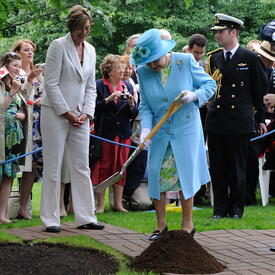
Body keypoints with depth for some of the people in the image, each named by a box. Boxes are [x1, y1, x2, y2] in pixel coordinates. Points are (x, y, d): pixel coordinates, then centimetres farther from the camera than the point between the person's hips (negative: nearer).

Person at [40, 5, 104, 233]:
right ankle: (51, 220, 3)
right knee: (53, 167, -2)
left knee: (82, 167, 6)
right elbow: (51, 84, -11)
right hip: (55, 113, -6)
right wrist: (66, 113, -12)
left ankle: (85, 218, 10)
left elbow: (91, 86, 14)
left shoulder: (90, 50, 11)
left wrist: (86, 113, 0)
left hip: (80, 117, 6)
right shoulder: (58, 46, -7)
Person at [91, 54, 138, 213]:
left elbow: (134, 114, 11)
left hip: (123, 134, 5)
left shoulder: (127, 86, 12)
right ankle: (100, 204, 3)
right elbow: (93, 107, -12)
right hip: (104, 133, -4)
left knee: (121, 167, 6)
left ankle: (118, 203, 14)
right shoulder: (98, 85, -2)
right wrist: (109, 99, -19)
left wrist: (131, 103, -8)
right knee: (103, 167, -3)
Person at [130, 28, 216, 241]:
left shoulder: (186, 61, -9)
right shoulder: (143, 71, -2)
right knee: (157, 175, 1)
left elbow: (210, 84, -2)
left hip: (186, 129, -3)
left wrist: (194, 95, -21)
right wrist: (146, 128, -13)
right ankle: (161, 225, 14)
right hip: (160, 131, 3)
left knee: (185, 174, -1)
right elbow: (145, 105, 2)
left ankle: (187, 225, 11)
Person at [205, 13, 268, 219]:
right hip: (216, 121, 4)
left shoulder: (250, 58, -1)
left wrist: (261, 118, 5)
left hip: (239, 122, -4)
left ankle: (237, 208, 13)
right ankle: (220, 209, 12)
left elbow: (261, 90, 3)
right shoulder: (213, 58, 10)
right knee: (217, 168, 5)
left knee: (237, 169, 2)